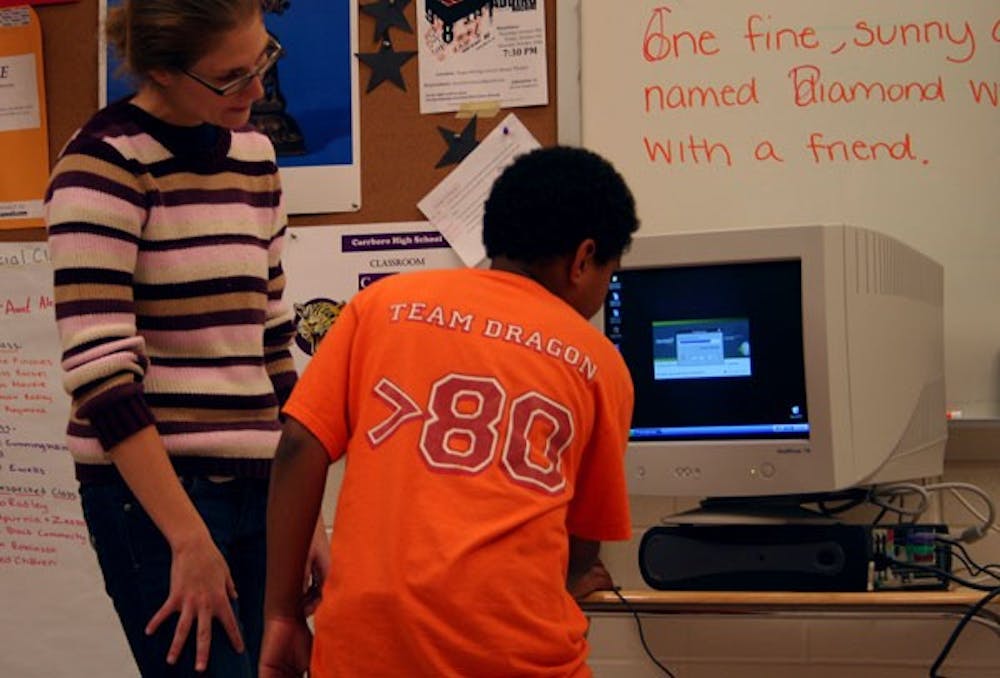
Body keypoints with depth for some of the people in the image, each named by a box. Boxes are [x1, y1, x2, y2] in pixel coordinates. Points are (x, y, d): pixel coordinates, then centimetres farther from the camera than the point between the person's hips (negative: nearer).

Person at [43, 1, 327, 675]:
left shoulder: (253, 153, 12)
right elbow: (99, 371, -16)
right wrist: (189, 539, -18)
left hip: (257, 488, 6)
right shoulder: (104, 163, -9)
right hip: (155, 491, -6)